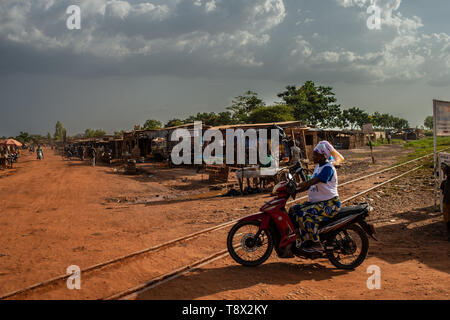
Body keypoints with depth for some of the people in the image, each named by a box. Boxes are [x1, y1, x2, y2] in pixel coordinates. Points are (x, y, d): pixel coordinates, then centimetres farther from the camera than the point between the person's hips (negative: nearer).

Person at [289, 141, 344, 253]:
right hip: (316, 201, 10)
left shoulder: (328, 168, -15)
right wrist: (295, 190, 3)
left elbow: (311, 182, -27)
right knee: (293, 210, 0)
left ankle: (317, 244, -18)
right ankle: (304, 240, 2)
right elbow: (309, 185, 16)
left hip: (330, 203, -10)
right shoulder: (318, 167, 15)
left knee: (305, 214, -29)